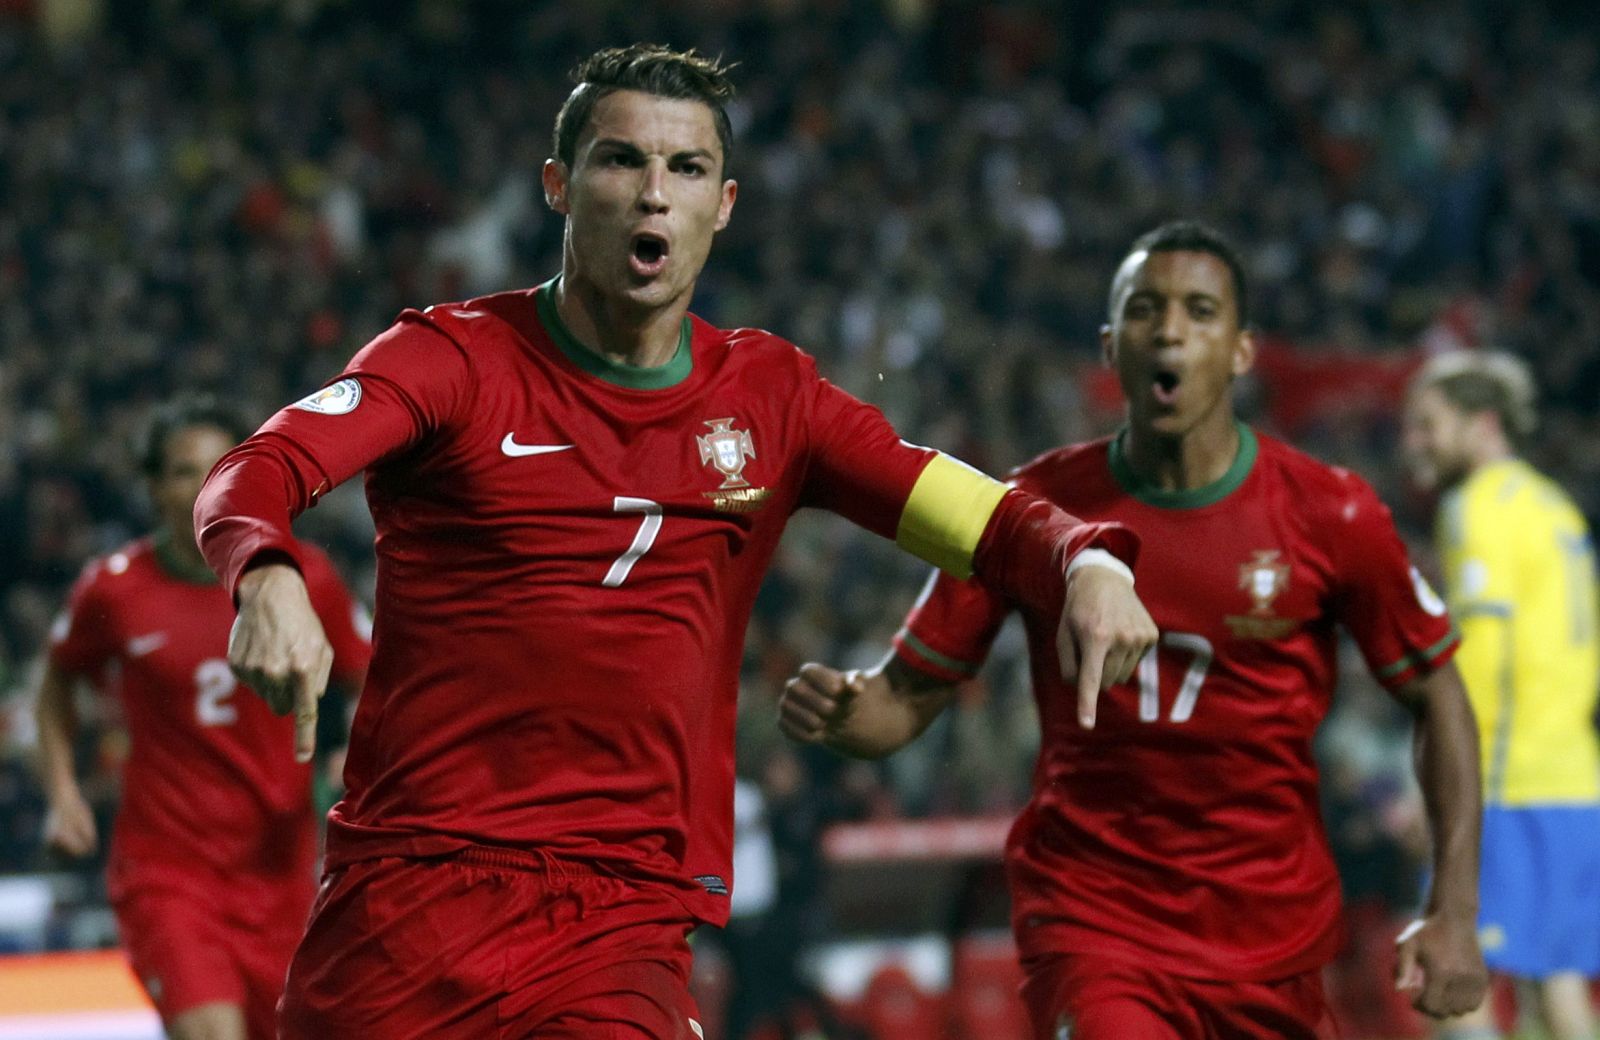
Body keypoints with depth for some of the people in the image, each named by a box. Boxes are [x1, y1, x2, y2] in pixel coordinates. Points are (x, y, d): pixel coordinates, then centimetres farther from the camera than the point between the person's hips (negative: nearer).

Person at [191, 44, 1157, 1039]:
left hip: (628, 915, 2)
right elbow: (258, 471, -14)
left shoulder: (769, 395, 11)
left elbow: (983, 516, 4)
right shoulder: (456, 358, 1)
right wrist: (268, 580, -37)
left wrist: (1087, 561, -18)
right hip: (408, 895, -2)